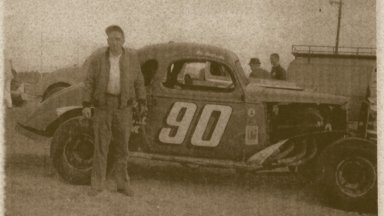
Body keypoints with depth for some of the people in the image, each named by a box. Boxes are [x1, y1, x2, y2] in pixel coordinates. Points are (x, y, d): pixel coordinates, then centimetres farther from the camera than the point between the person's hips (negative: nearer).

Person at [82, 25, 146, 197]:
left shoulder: (131, 57, -2)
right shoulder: (97, 59, -6)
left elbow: (138, 81, 5)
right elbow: (89, 82, -4)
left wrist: (141, 102, 2)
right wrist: (86, 105, -10)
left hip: (123, 106, 1)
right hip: (102, 105, -1)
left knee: (122, 146, 6)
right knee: (101, 145, 0)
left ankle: (122, 183, 17)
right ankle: (97, 184, 8)